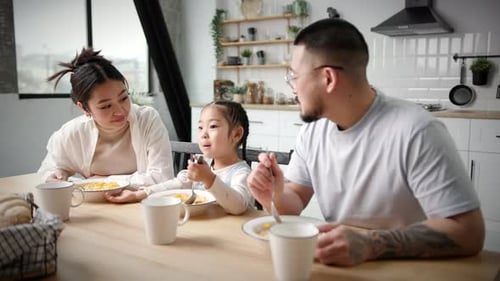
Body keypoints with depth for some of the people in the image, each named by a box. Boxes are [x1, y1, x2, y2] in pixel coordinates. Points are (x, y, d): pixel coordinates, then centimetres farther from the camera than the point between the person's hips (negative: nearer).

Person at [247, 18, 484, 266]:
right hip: (338, 267, 5)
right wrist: (276, 197, -16)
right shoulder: (312, 130, -1)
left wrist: (369, 245, -30)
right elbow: (295, 202, 5)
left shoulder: (416, 132, -20)